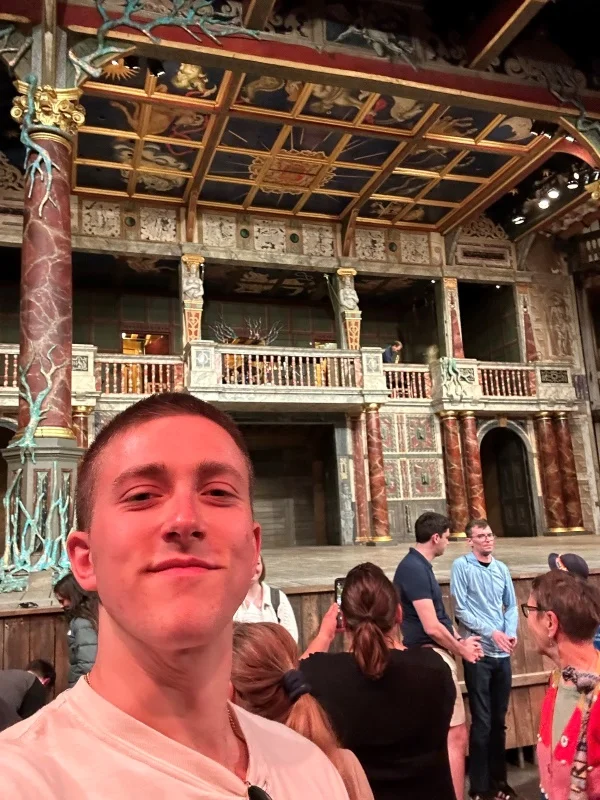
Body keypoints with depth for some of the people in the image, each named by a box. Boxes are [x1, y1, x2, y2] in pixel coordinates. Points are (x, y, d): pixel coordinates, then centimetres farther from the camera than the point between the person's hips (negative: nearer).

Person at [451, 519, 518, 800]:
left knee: (499, 719, 14)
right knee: (482, 721, 1)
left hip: (502, 653, 5)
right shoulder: (461, 566, -7)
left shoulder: (502, 568, 8)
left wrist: (511, 632, -7)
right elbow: (461, 610, -11)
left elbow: (511, 606, 11)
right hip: (478, 652, -5)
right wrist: (491, 632, -16)